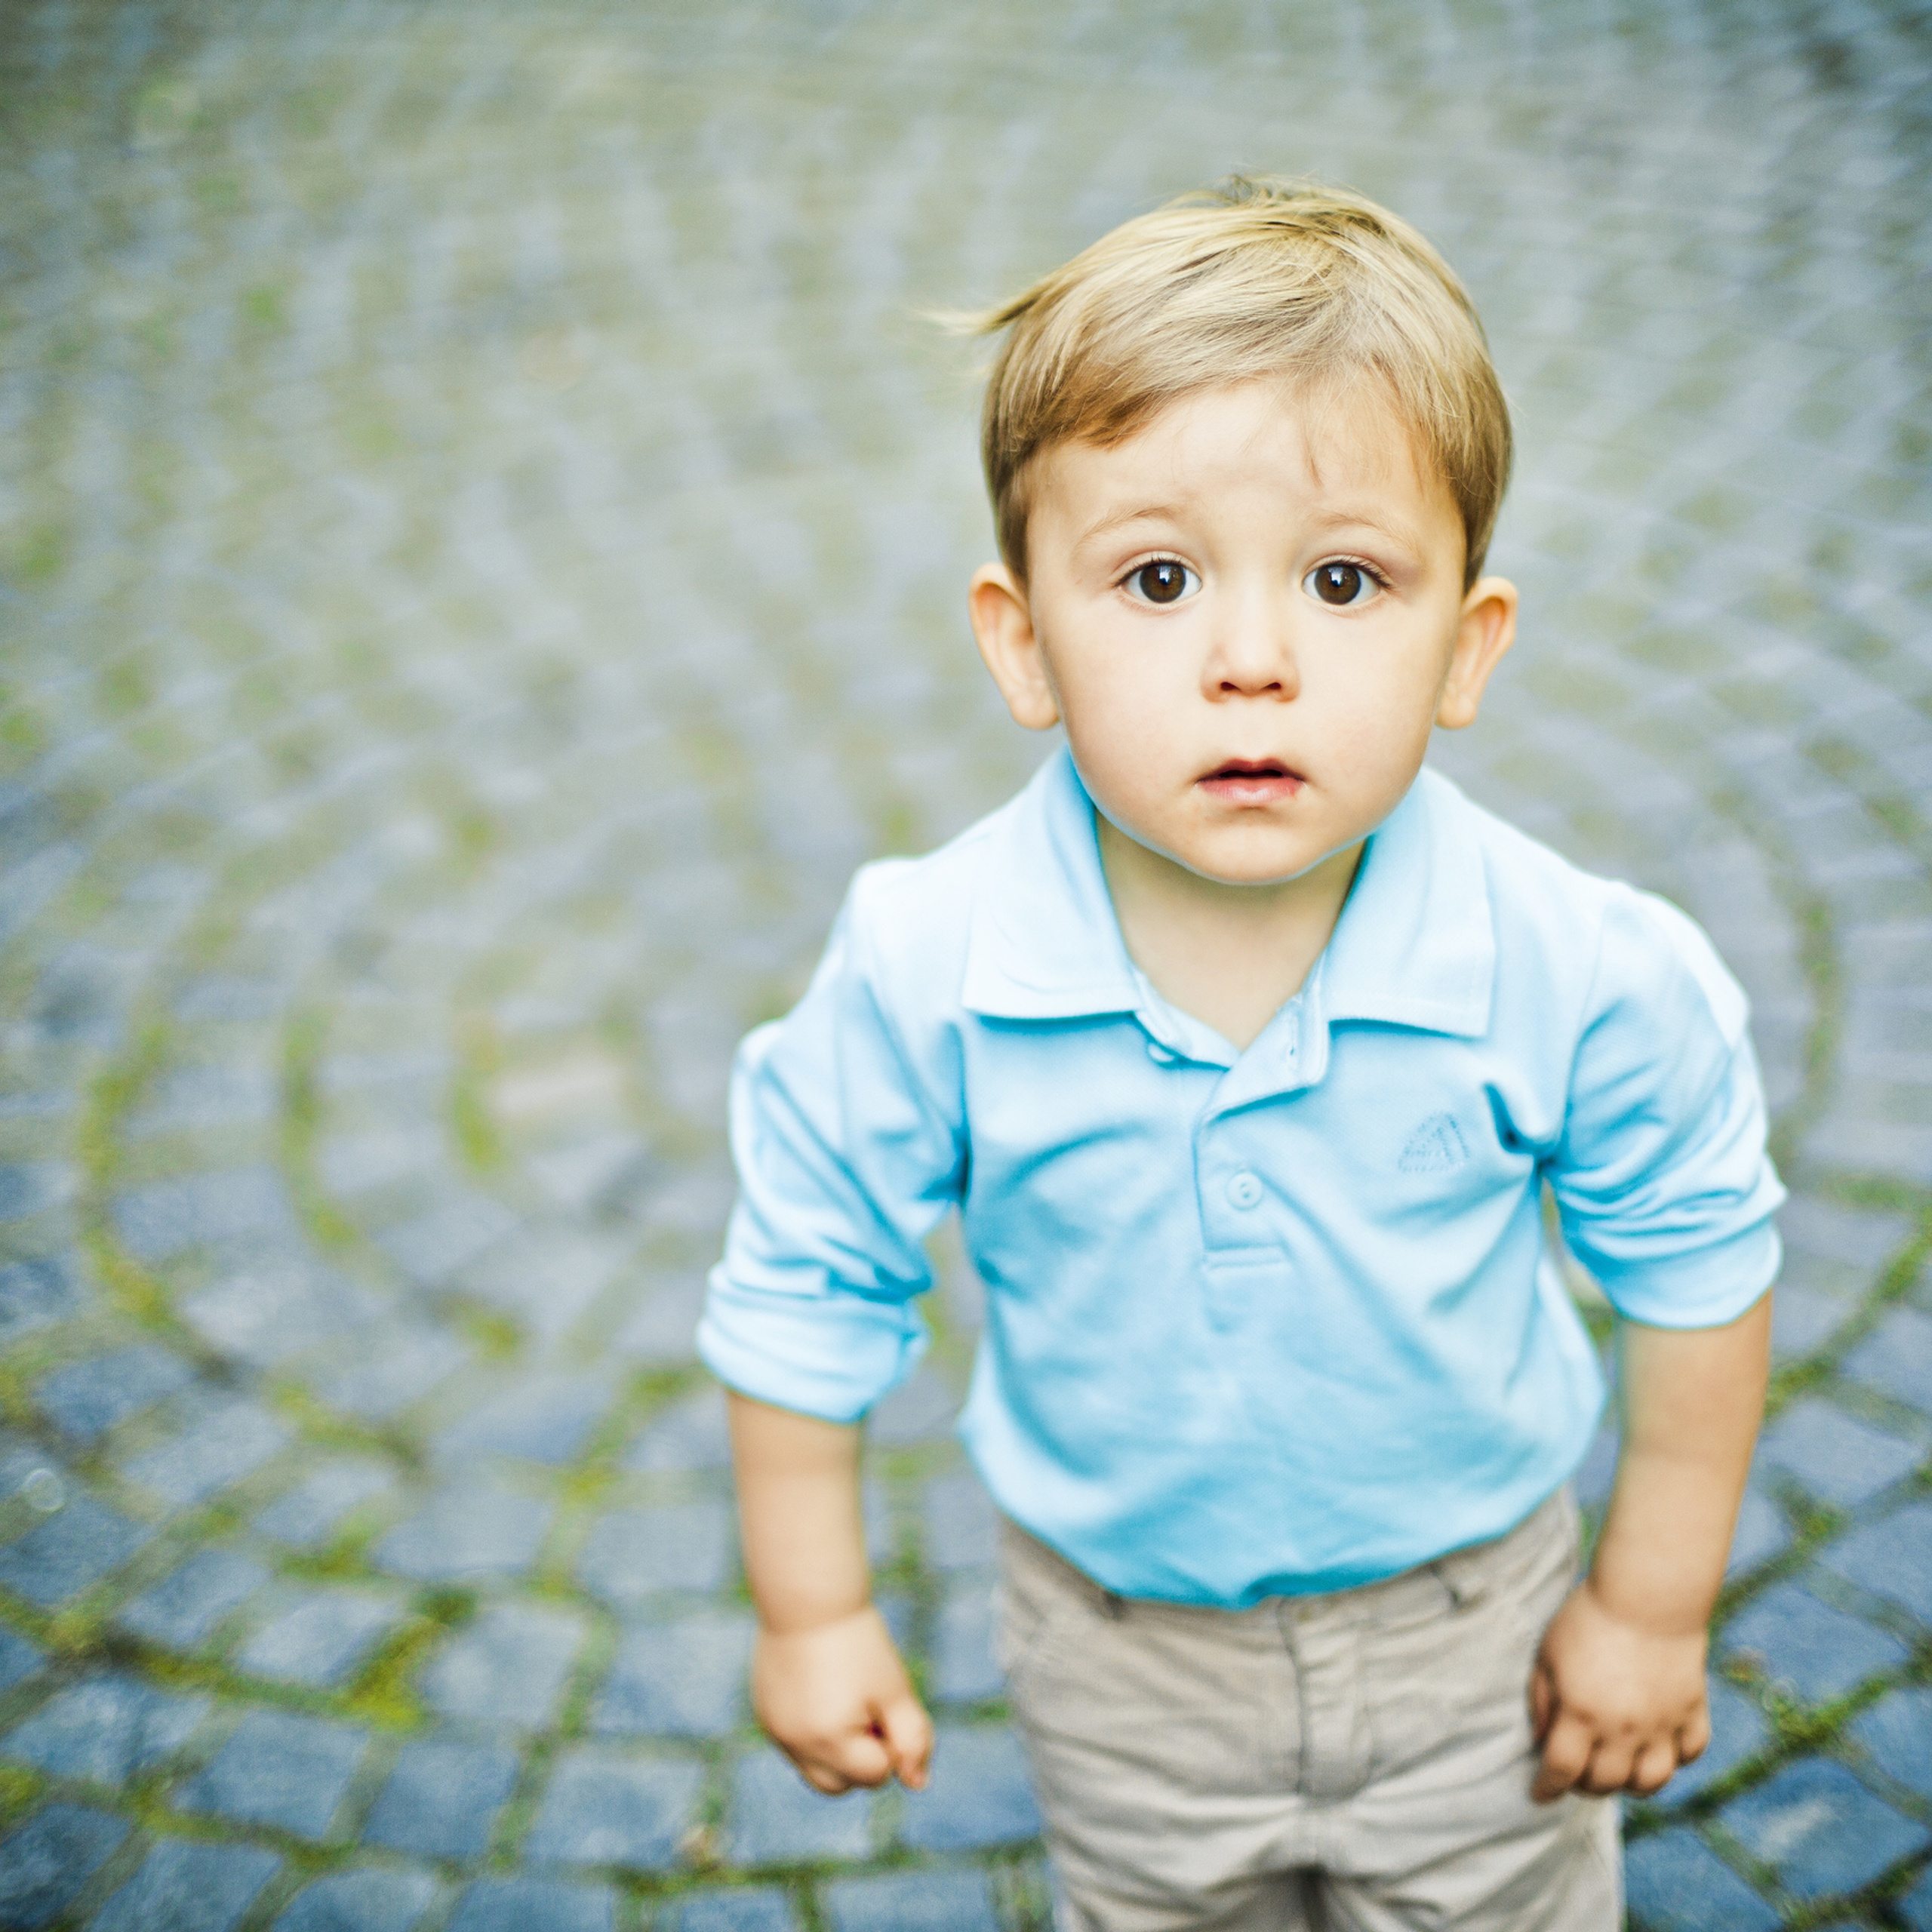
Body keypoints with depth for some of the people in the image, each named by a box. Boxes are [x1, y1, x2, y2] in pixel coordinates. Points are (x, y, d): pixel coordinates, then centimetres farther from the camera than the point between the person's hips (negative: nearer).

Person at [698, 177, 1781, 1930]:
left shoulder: (1581, 975, -27)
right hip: (1121, 1653, 1)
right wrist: (814, 1611, -3)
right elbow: (809, 1286, -11)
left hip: (1470, 1624, 0)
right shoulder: (923, 975, -27)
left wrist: (1659, 1601, -2)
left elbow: (1698, 1264, -10)